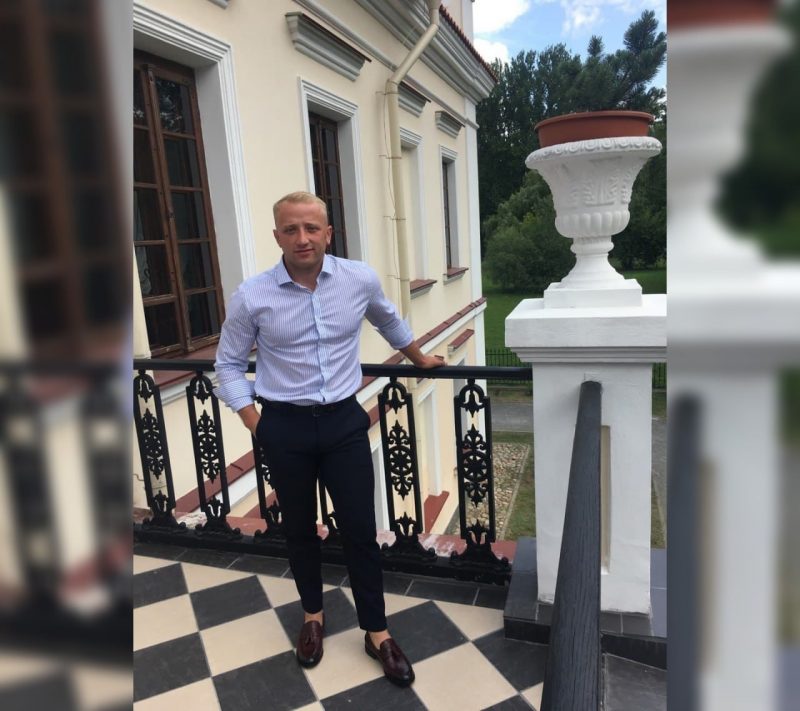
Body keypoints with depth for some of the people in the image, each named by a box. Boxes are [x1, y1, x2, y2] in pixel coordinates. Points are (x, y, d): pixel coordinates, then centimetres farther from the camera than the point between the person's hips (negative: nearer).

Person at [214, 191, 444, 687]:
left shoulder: (361, 280, -5)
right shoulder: (252, 297, -10)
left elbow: (389, 320, 17)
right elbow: (230, 364, 2)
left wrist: (420, 359, 29)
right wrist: (255, 425, -4)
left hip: (345, 421, 1)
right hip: (285, 427, 0)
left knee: (361, 529, 6)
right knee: (300, 528, 15)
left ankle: (377, 632, 26)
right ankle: (313, 616, 40)